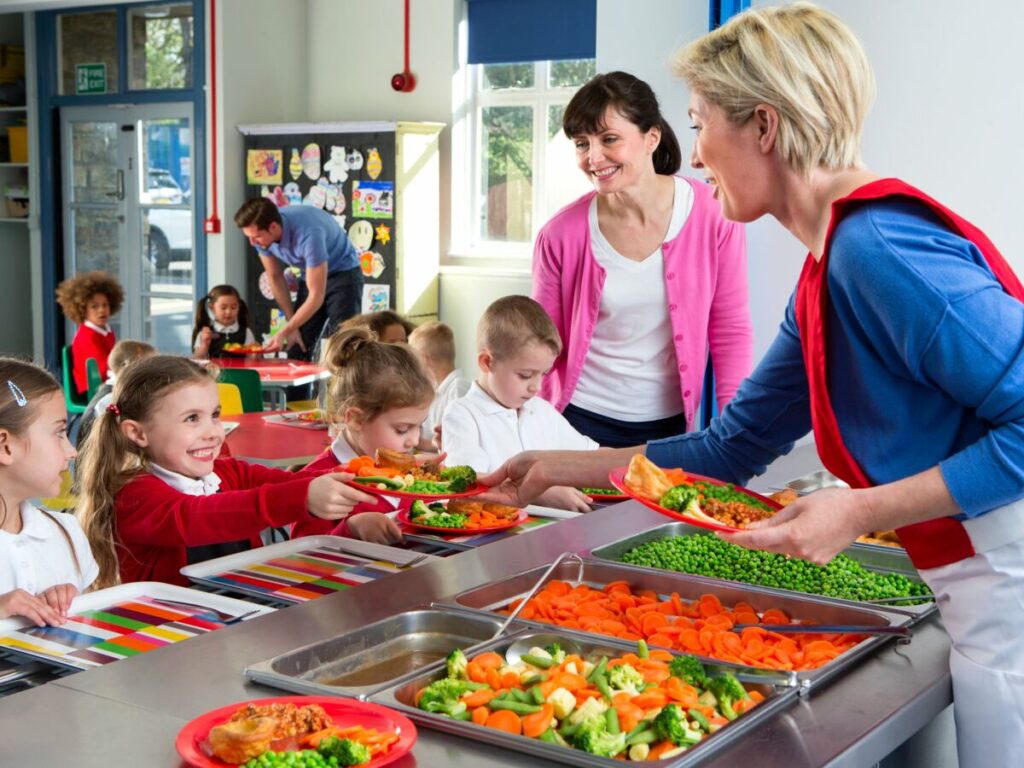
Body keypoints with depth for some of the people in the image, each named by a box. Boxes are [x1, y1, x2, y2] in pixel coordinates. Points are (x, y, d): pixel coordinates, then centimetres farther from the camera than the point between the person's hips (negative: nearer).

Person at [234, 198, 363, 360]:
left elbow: (316, 297, -31)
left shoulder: (307, 234, -36)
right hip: (311, 276, 6)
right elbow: (276, 278, -1)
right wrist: (292, 327, -2)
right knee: (298, 351, 0)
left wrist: (284, 332, -34)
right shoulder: (262, 232, -17)